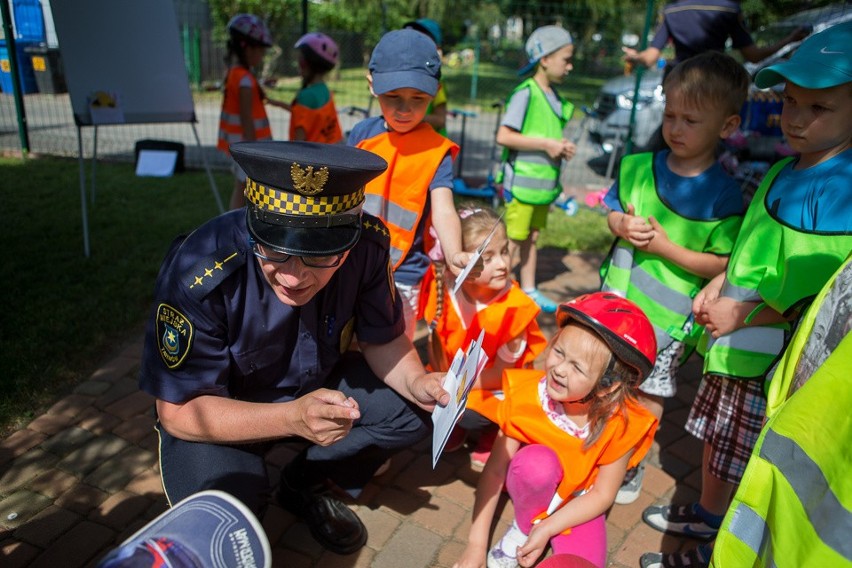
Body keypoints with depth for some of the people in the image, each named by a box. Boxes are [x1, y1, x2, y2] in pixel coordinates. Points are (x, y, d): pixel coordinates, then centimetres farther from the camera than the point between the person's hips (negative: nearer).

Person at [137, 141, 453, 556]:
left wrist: (416, 382, -29)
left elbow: (381, 338, -7)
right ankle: (251, 491, 9)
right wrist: (293, 418, -40)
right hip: (213, 408, -3)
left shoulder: (367, 247, -24)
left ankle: (307, 485, 9)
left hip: (315, 385, 4)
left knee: (414, 410, -14)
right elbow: (178, 411, -26)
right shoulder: (200, 276, -34)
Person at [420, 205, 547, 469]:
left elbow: (503, 372, -18)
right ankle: (459, 422, 15)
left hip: (494, 390, -5)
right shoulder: (443, 291, -17)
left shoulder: (513, 306, -26)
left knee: (470, 415, -27)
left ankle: (493, 432, 8)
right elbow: (435, 340, -2)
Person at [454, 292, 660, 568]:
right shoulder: (526, 394, -26)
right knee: (538, 460, -33)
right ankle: (522, 528, -6)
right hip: (532, 486, 0)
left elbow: (602, 494, -14)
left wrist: (547, 529, -22)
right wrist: (477, 542, -18)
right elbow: (495, 470, -20)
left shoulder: (622, 424, -26)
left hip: (578, 504, 0)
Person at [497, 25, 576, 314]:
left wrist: (562, 146, 4)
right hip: (522, 181, -8)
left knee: (531, 237, 16)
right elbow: (503, 136, -22)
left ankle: (529, 290, 28)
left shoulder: (554, 95, 11)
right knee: (513, 240, 0)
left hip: (543, 182, 8)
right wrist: (546, 144, -20)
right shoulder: (526, 92, -15)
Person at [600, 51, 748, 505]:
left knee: (649, 391, 12)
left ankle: (633, 465, 34)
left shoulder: (723, 194, -15)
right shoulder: (638, 167, -2)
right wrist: (623, 226, -13)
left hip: (668, 314, -4)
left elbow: (722, 265, -14)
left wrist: (665, 247, -23)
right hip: (616, 297, 4)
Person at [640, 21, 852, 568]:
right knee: (716, 438, 25)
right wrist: (715, 288, 1)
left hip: (772, 357, -8)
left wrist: (741, 317, -16)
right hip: (730, 340, 8)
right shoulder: (782, 171, 4)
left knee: (748, 467, 10)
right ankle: (707, 513, 47)